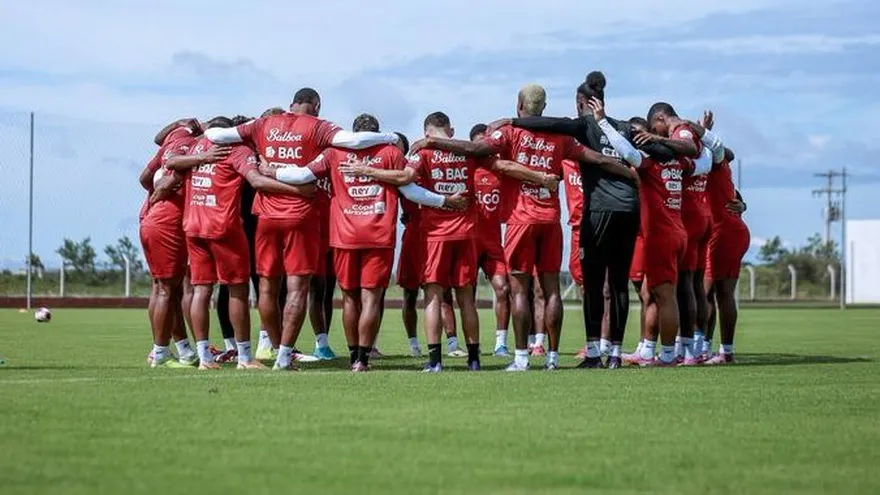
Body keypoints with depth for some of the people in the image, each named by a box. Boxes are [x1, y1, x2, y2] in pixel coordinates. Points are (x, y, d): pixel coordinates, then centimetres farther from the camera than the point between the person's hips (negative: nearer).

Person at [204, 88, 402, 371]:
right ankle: (284, 357, -9)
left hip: (268, 215, 4)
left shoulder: (264, 125, 8)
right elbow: (353, 140, -17)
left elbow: (217, 135, 8)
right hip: (301, 215, -4)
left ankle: (281, 352, 19)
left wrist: (206, 131, 30)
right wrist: (389, 138, -3)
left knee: (268, 286, 12)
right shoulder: (315, 127, -2)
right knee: (297, 287, -2)